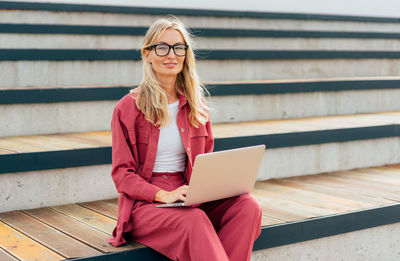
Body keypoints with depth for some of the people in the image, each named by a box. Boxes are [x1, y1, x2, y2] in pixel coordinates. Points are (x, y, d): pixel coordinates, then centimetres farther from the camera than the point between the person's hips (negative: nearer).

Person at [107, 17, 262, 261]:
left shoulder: (196, 108, 13)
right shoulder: (128, 108, -1)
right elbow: (122, 174, -3)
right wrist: (164, 195, -19)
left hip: (189, 199, 5)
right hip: (144, 204, -4)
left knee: (248, 205, -24)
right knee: (195, 220, -36)